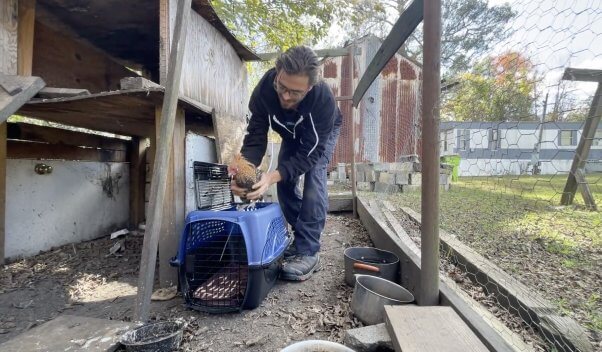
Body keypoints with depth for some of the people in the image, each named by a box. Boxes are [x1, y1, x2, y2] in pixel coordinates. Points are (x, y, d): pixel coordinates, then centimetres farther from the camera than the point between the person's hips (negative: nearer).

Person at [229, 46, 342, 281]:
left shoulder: (323, 99, -42)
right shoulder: (264, 89, -34)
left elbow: (310, 153, -39)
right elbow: (255, 136, -29)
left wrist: (272, 176, -51)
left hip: (322, 134, -4)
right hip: (291, 134, 4)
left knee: (313, 179, -23)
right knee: (285, 181, -3)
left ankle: (309, 252, -16)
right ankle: (300, 238, 14)